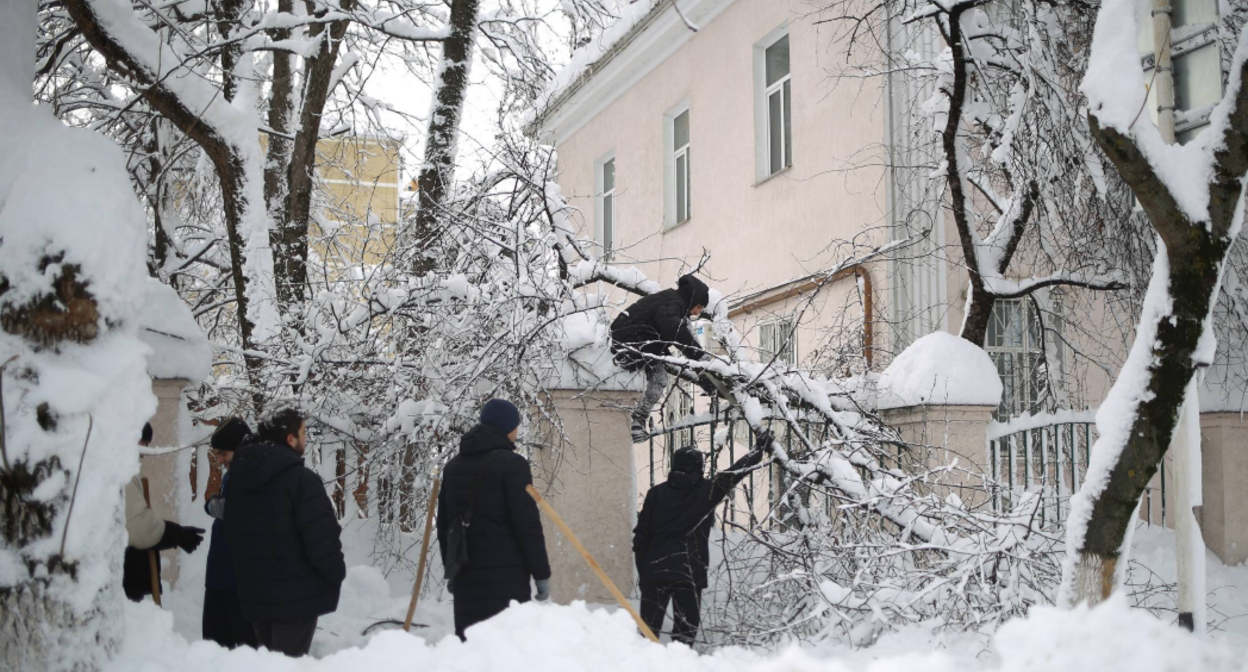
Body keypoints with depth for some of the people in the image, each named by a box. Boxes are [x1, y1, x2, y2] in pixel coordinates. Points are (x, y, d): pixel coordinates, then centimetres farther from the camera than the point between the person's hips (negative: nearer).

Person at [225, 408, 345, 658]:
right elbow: (322, 537, -20)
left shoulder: (240, 478, 10)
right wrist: (337, 574, -4)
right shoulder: (301, 478, -16)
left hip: (254, 592, 8)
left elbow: (233, 535, 18)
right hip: (296, 594, -8)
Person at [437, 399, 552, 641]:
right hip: (505, 575, -7)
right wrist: (541, 573, -5)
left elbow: (444, 524, 20)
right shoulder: (511, 464, -6)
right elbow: (527, 524, -10)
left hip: (465, 576, 7)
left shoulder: (453, 466, 16)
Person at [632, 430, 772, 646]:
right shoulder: (706, 491, -1)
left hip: (655, 571, 2)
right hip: (690, 573, -2)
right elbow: (734, 473, 11)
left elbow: (641, 535, 3)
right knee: (685, 631, 4)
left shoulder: (656, 493, 3)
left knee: (648, 629, 7)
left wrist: (642, 571, 10)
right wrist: (759, 449, 24)